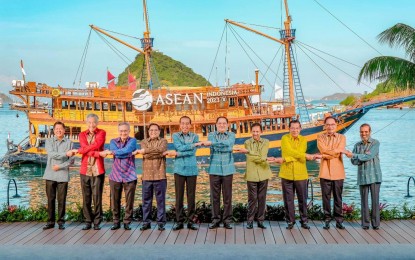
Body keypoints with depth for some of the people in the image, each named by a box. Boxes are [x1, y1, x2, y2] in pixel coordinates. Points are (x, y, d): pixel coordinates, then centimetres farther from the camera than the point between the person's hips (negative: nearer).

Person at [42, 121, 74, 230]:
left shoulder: (69, 142, 5)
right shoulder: (49, 141, 7)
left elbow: (71, 160, 0)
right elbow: (51, 154, -10)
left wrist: (60, 166, -10)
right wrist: (65, 154, -17)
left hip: (63, 175, -1)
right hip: (50, 174, 1)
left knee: (62, 200, 3)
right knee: (50, 199, 5)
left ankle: (61, 221, 12)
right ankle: (50, 221, 13)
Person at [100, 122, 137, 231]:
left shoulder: (133, 141, 1)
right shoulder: (113, 141, 9)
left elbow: (126, 151, -18)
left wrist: (111, 152, -14)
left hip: (129, 176, -2)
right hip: (115, 176, 2)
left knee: (129, 201, 1)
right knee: (115, 200, 5)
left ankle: (127, 222, 14)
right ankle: (116, 222, 19)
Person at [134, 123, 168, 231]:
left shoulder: (163, 141, 7)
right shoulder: (144, 142, 12)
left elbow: (160, 149, -16)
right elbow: (146, 156, -6)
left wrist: (144, 151, -11)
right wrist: (160, 153, -11)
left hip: (160, 176, -2)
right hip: (147, 176, 2)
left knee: (160, 200, 2)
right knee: (146, 200, 6)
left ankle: (161, 222, 9)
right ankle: (146, 222, 15)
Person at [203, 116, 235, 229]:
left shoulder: (231, 135, 9)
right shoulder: (211, 135, 9)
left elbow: (227, 143, -14)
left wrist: (212, 143, -18)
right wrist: (227, 148, -16)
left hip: (227, 169, 0)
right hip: (214, 169, 0)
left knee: (227, 196, 2)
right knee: (214, 196, 2)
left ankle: (227, 220, 10)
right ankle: (215, 219, 11)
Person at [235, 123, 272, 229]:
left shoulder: (266, 142, 7)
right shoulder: (247, 142, 3)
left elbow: (262, 156, -9)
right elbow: (250, 158, -11)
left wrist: (248, 151, -13)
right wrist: (265, 159, -11)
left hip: (263, 174, 2)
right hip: (252, 174, -2)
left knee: (262, 198, 7)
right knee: (252, 198, 1)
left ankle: (260, 220, 16)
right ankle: (250, 220, 11)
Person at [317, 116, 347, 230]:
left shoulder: (341, 137, 6)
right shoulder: (320, 137, 6)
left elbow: (338, 153, -8)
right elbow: (324, 150, -11)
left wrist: (326, 155, -11)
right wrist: (334, 152, -12)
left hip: (338, 172, 0)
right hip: (325, 171, 0)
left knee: (338, 197, 6)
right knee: (326, 196, 4)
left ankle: (339, 220, 14)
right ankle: (327, 220, 12)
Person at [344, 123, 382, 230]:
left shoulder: (375, 143, 0)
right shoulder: (357, 145, 10)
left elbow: (369, 156, -14)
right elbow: (354, 161, 3)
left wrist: (353, 155, -14)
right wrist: (365, 156, -14)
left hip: (374, 176, -3)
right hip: (362, 176, 3)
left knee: (375, 199, -1)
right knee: (364, 200, 4)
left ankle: (376, 223, 7)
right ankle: (365, 223, 11)